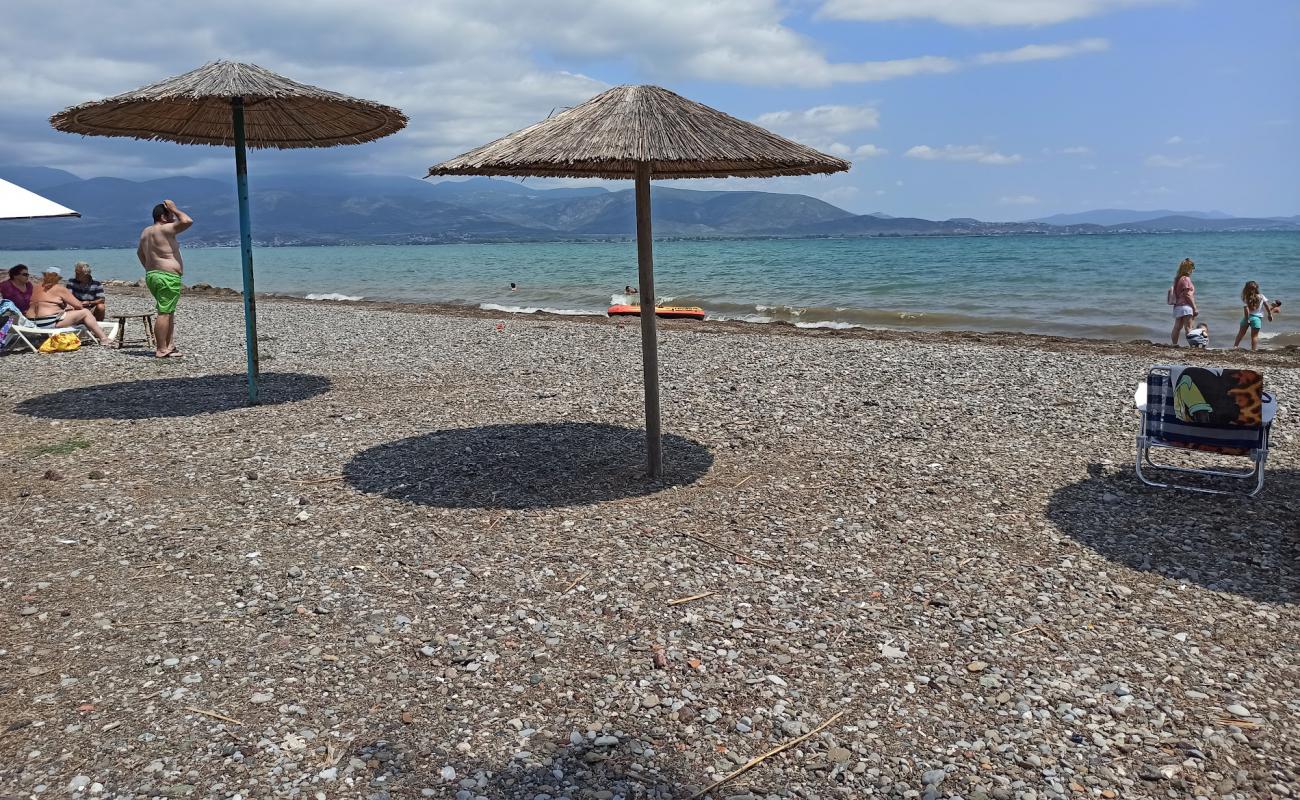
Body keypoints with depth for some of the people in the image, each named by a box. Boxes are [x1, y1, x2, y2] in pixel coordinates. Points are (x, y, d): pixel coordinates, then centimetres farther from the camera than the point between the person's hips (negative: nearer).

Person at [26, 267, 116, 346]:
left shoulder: (35, 288, 16)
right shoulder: (59, 289, -4)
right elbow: (78, 305, -2)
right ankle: (104, 339, -6)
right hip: (50, 323, -8)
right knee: (85, 312, 2)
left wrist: (65, 307, 27)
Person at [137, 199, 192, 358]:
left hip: (151, 275, 10)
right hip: (168, 277, -10)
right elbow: (188, 221, -17)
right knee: (164, 313, -9)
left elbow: (140, 252, 29)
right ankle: (162, 349, -9)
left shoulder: (146, 232, 17)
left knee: (169, 312, 17)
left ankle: (169, 345, 19)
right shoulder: (165, 229, -12)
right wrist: (174, 209, -4)